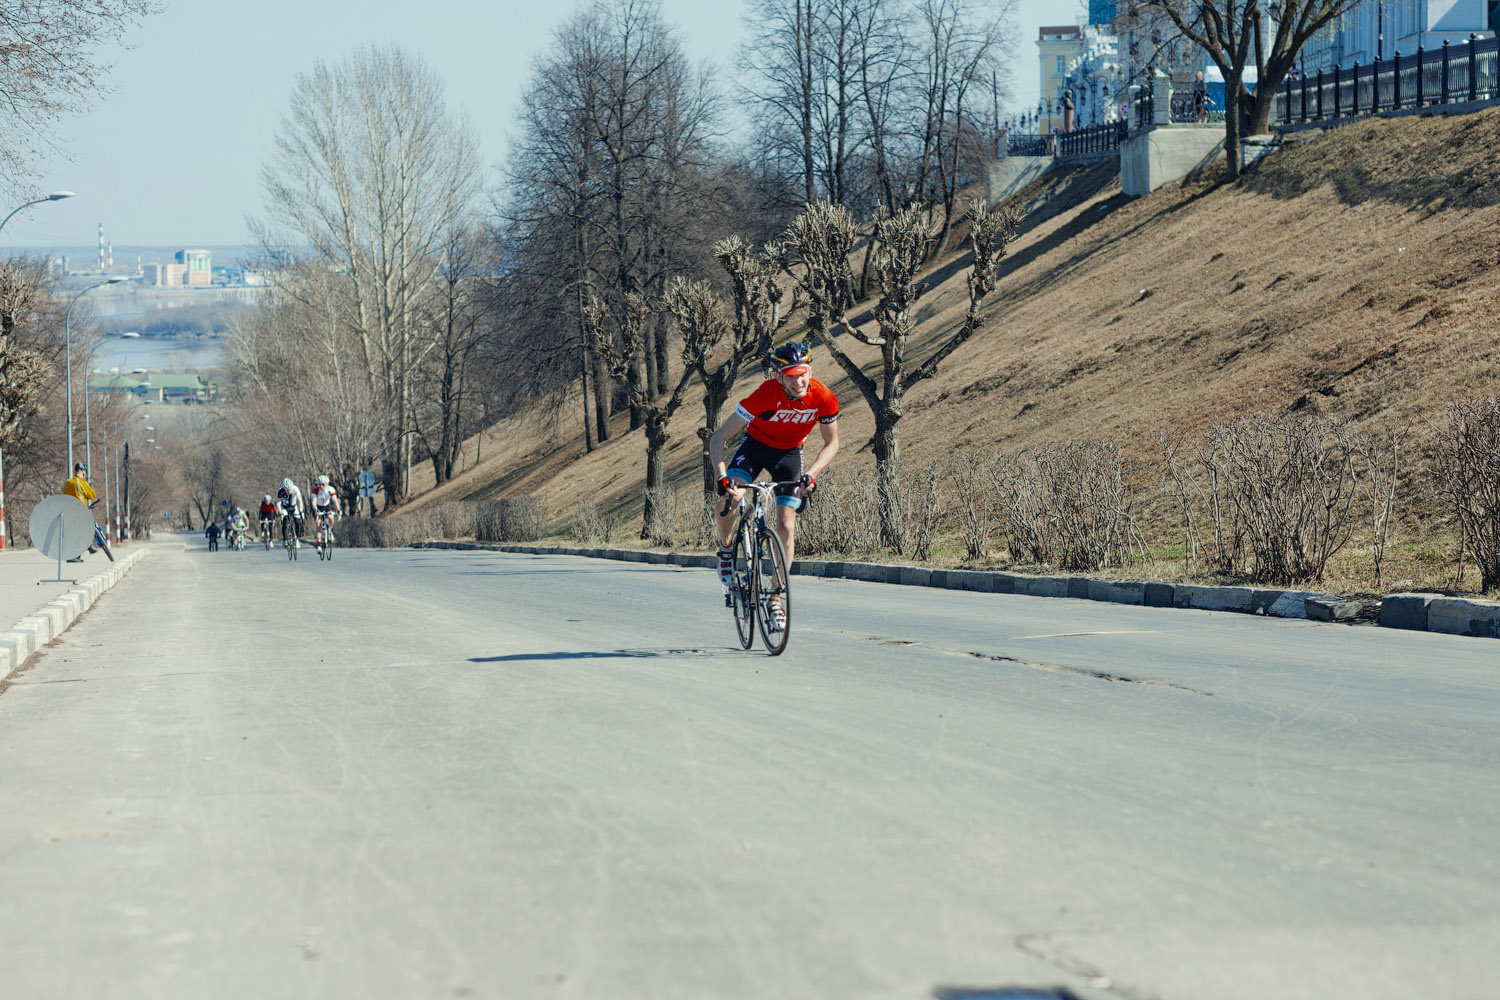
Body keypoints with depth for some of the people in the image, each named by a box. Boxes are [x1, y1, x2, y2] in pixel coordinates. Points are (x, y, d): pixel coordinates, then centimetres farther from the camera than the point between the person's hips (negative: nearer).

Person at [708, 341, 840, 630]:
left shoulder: (824, 399, -26)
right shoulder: (766, 395, -33)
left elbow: (831, 444, -8)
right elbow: (718, 438, -29)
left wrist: (811, 474, -25)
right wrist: (722, 477, -43)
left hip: (789, 453, 2)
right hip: (756, 445, -2)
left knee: (786, 527, -9)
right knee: (729, 499, -29)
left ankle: (776, 599, 3)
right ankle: (726, 547, 3)